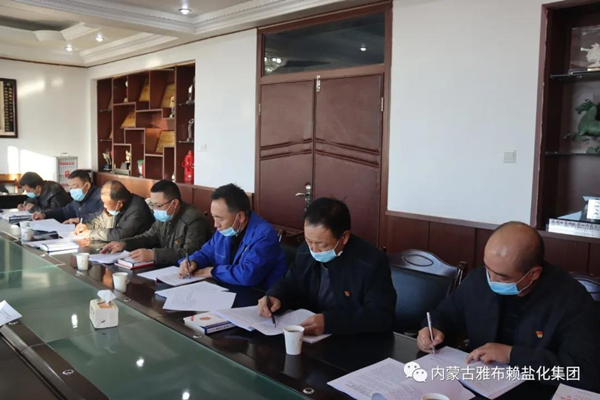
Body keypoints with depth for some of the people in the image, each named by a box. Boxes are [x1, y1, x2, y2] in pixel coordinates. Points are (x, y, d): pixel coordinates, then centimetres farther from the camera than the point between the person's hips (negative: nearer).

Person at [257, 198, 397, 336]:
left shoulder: (372, 263, -17)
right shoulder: (305, 251, 0)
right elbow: (290, 285, 14)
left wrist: (329, 321, -31)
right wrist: (275, 298, -9)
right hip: (308, 337, 5)